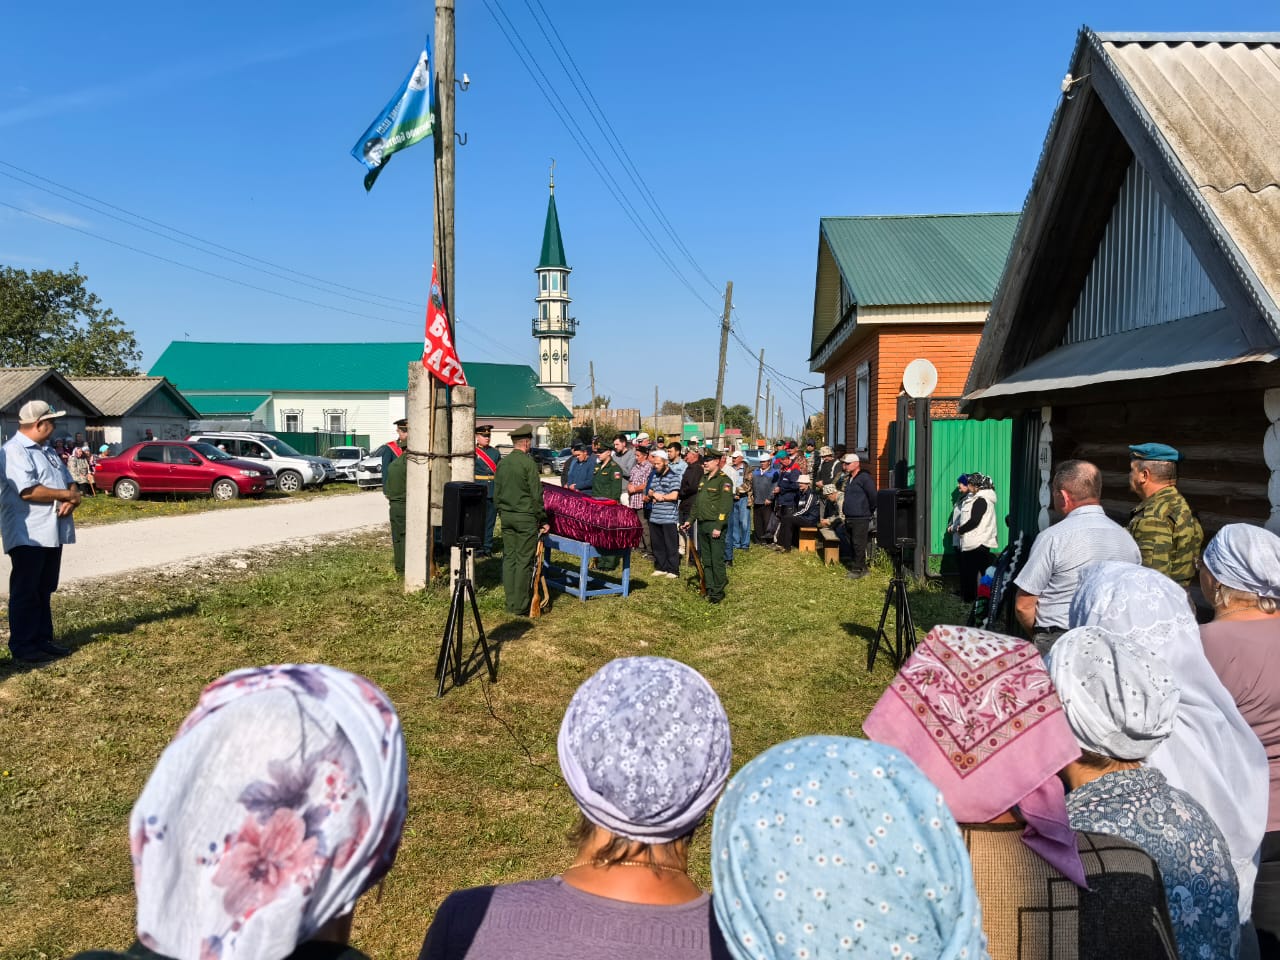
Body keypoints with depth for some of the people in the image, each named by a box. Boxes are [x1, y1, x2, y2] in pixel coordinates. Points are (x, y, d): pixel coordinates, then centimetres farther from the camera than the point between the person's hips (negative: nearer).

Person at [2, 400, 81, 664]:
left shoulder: (47, 450, 17)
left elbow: (69, 483, 15)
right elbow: (28, 491, -24)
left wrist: (72, 501, -8)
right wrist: (67, 495, -12)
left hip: (52, 532, 9)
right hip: (28, 535, -9)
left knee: (44, 590, 14)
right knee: (25, 592, -1)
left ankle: (43, 640, 21)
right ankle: (23, 647, 5)